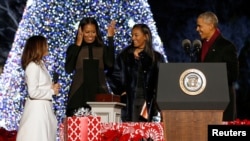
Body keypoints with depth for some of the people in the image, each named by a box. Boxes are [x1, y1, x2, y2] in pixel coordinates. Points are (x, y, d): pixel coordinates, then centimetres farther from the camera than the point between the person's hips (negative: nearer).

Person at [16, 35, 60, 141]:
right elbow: (33, 92, -21)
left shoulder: (40, 64, 13)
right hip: (37, 108, -9)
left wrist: (52, 88, 1)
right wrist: (52, 91, -12)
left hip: (44, 107, 9)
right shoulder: (33, 66, -15)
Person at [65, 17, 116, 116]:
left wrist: (110, 39, -8)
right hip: (79, 94, -1)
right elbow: (68, 69, -7)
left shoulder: (102, 49, 11)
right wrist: (78, 45, -8)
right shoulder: (74, 48, 8)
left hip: (99, 93, 1)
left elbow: (110, 64, -9)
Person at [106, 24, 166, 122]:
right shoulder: (125, 56, 10)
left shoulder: (156, 58, 8)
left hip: (147, 102, 0)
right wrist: (119, 90, 2)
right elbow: (112, 75, 13)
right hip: (129, 102, 0)